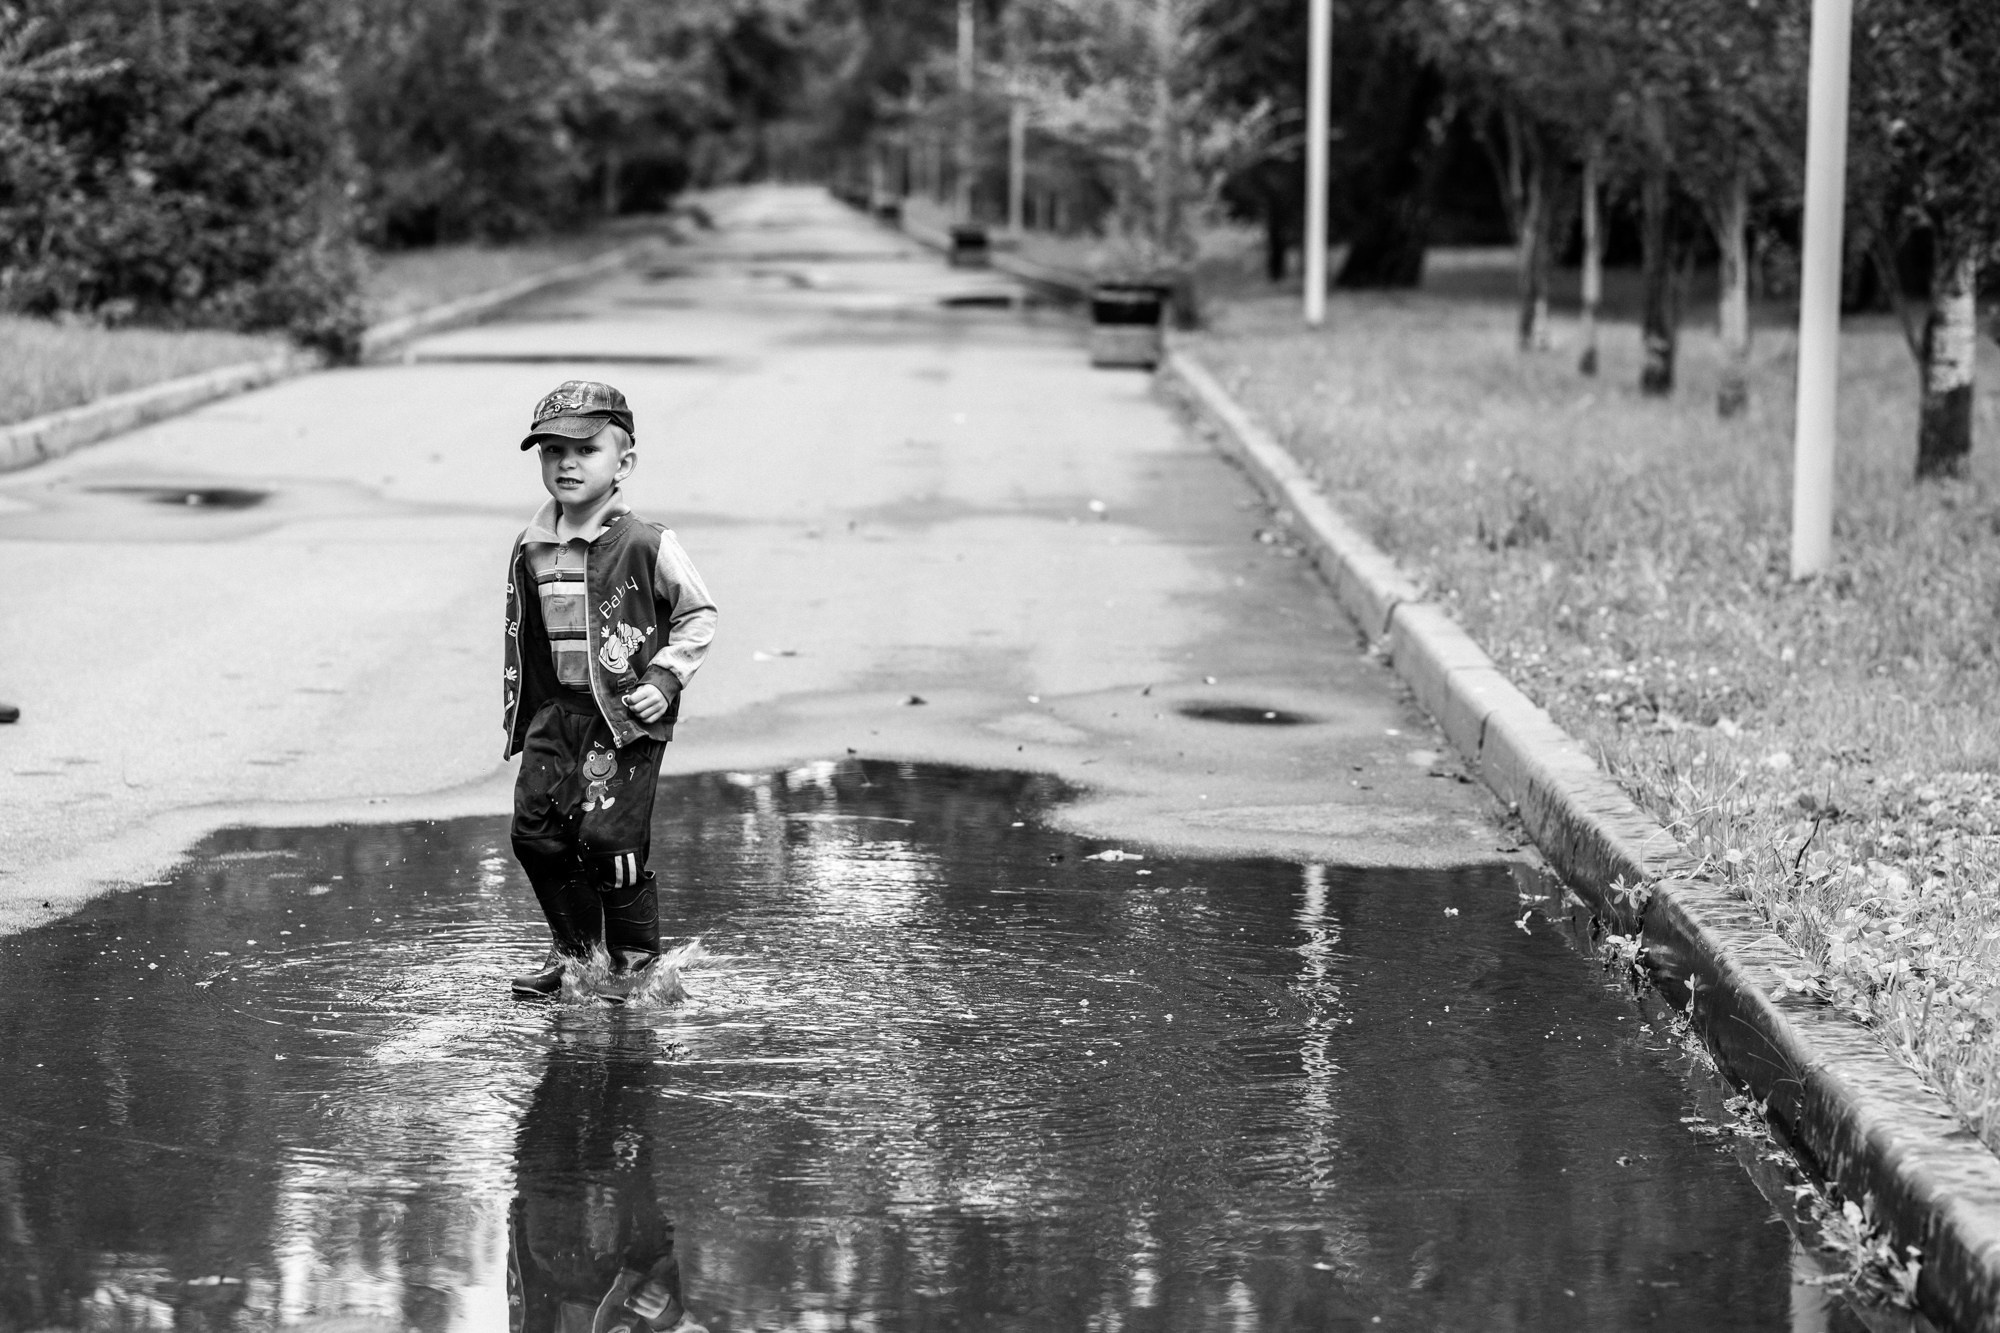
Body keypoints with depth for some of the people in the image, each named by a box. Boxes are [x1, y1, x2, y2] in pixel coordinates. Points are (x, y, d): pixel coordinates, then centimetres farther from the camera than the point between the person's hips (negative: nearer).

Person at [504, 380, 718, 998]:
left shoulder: (647, 546, -10)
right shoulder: (530, 551, 6)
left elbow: (700, 615, -1)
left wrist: (665, 676, -11)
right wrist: (519, 719, 17)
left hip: (627, 716, -5)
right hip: (556, 711, 5)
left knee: (608, 835, -10)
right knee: (534, 827, 1)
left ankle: (635, 957, 10)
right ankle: (574, 948, 19)